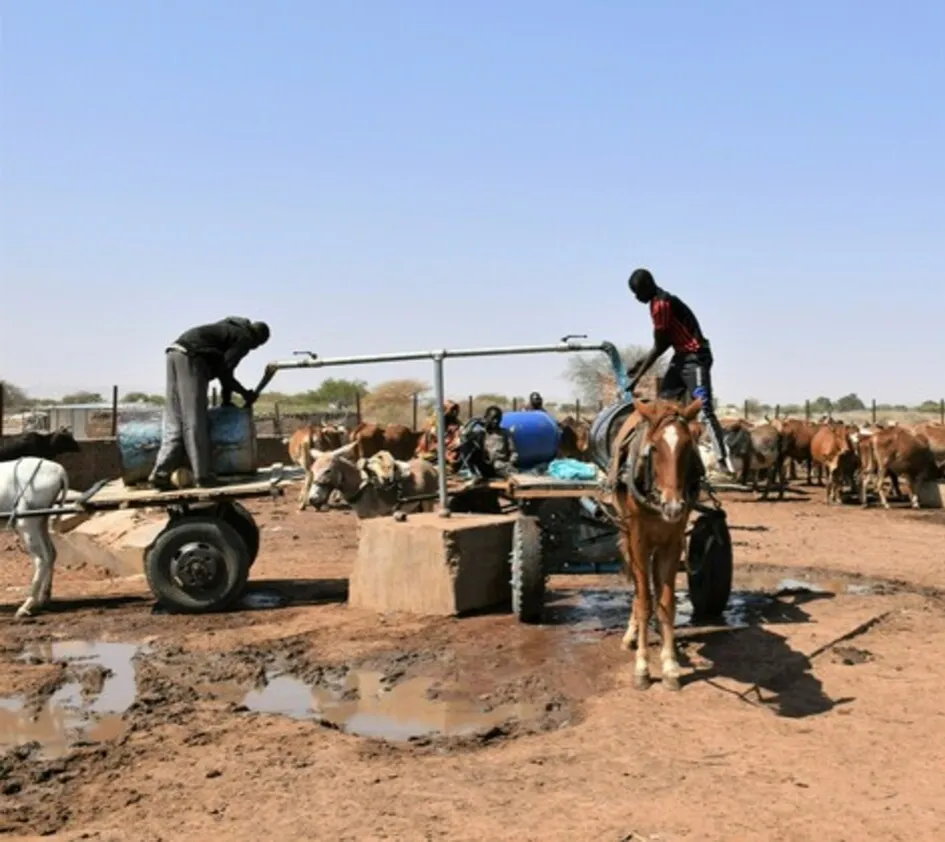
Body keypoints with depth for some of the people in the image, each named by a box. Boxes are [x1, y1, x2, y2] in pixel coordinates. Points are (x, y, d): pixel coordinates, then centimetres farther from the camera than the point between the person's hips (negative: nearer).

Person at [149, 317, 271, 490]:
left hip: (175, 352, 9)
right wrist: (245, 393, 6)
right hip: (191, 357, -9)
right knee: (195, 422, -7)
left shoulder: (232, 329, 28)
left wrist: (227, 399, 31)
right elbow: (224, 371, -6)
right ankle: (202, 475, -6)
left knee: (174, 422, 6)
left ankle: (160, 474, 0)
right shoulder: (244, 338, 1)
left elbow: (222, 365, 30)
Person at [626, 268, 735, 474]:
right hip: (682, 356, 10)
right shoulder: (659, 302, 13)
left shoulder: (661, 304, -17)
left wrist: (637, 376, -10)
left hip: (695, 357, -10)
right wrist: (641, 364, 10)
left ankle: (724, 459, -18)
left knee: (704, 410, -16)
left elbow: (660, 346, -16)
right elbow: (664, 343, 17)